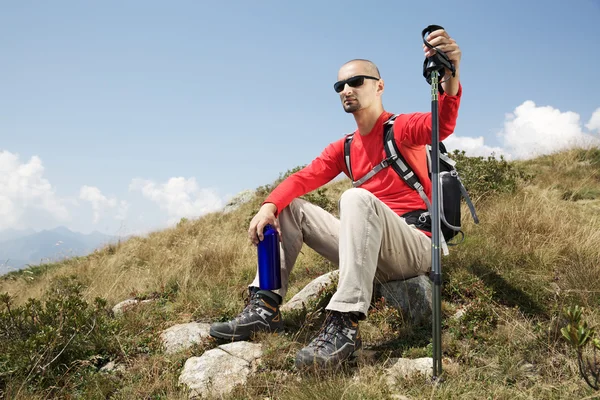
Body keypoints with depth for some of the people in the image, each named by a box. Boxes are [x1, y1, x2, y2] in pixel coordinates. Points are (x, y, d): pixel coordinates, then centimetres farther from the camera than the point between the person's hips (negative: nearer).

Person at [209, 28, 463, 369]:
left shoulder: (401, 129, -3)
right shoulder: (344, 149, 15)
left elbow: (441, 125, -26)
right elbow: (303, 178, 3)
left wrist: (451, 77, -46)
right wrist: (269, 205, -16)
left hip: (414, 247, -6)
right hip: (371, 251, 6)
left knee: (357, 198, -34)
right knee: (290, 208, 3)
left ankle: (345, 326, -39)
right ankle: (265, 308, -5)